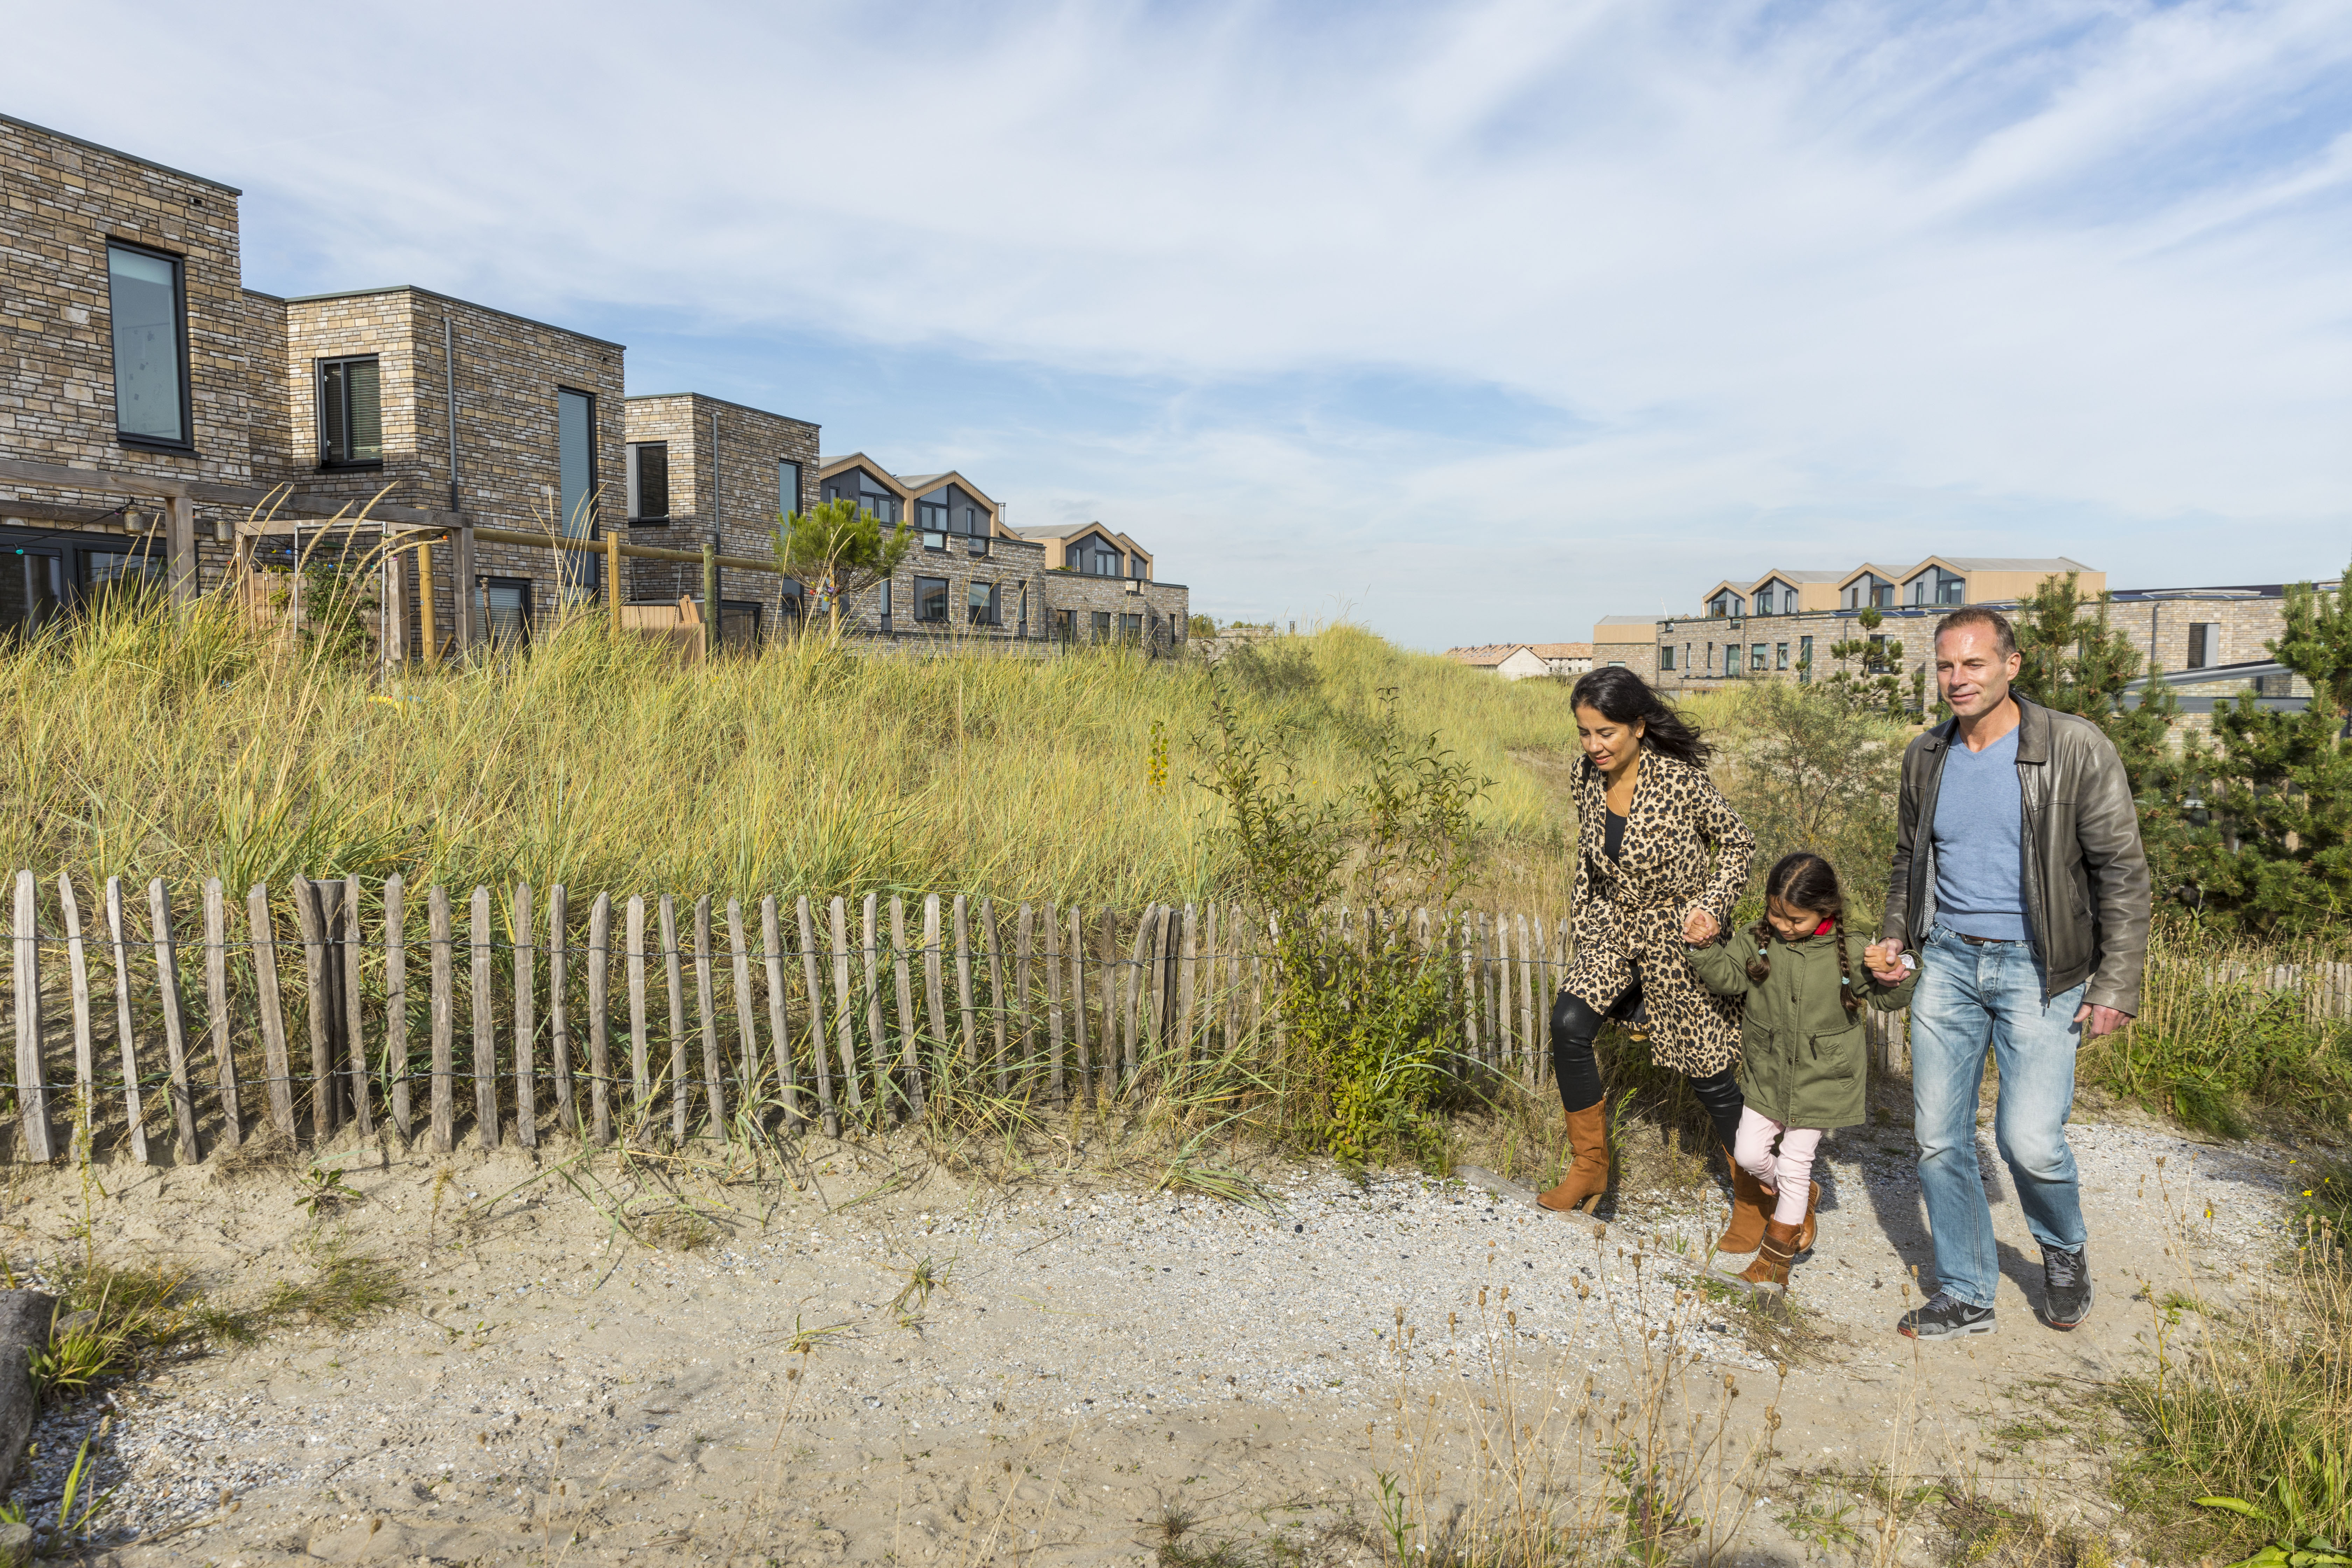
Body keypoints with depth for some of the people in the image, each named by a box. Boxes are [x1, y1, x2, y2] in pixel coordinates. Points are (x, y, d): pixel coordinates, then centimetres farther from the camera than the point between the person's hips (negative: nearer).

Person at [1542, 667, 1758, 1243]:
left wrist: (1709, 909, -21)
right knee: (1569, 1024, -17)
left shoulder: (1682, 781, -22)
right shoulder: (1589, 775, -5)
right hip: (1616, 926, 5)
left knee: (1708, 1072, 4)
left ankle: (1755, 1195, 28)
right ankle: (1591, 1165, 1)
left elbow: (1738, 844, -9)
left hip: (1679, 935, -5)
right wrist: (1587, 931, 9)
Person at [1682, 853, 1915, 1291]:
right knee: (1749, 1154, 6)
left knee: (1795, 1163, 4)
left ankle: (1776, 1256, 22)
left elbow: (1885, 999, -3)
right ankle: (1804, 1198, 39)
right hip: (1767, 1074, 3)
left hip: (1821, 1078, -3)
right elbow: (1726, 978, -9)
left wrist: (1894, 979, -25)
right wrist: (1706, 945, -26)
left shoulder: (1849, 951, -11)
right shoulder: (1756, 943, -7)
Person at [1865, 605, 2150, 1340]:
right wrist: (1896, 938, 6)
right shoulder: (1926, 757, 6)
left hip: (2037, 968, -4)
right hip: (1947, 959, 5)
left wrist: (2116, 984, -9)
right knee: (1939, 1139, 6)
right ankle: (1964, 1297, 23)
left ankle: (2064, 1248, 23)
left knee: (2029, 1140, -11)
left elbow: (2122, 871, -6)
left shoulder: (2077, 750, -9)